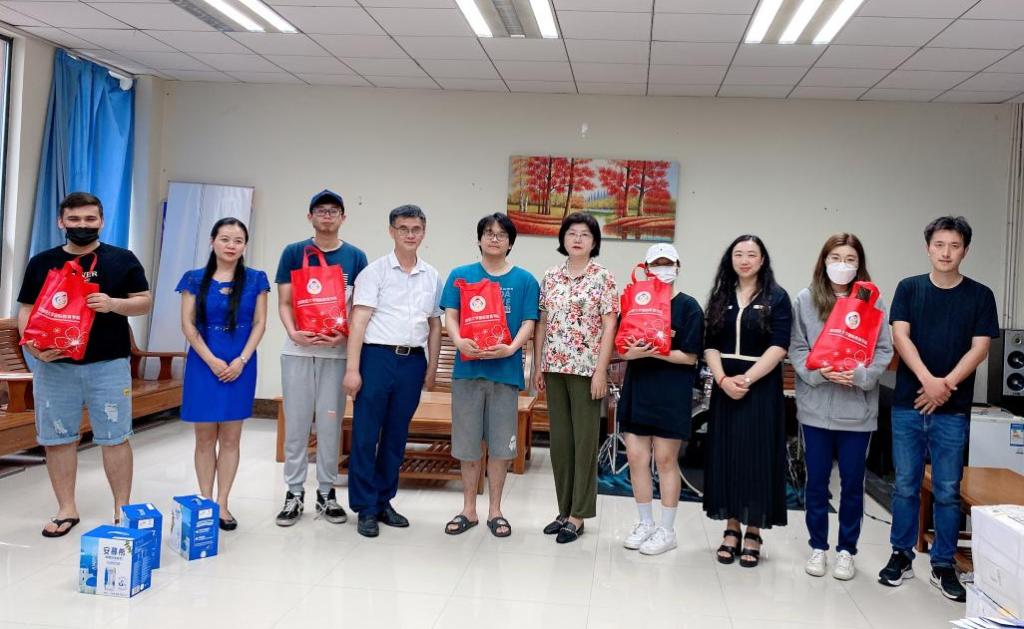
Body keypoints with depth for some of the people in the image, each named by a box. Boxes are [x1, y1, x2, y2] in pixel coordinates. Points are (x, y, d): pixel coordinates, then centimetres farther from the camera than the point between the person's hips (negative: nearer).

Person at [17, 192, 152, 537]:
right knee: (57, 438, 7)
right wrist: (33, 345, -9)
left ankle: (122, 510, 11)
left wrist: (114, 304, -16)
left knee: (115, 438, 1)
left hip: (109, 364, -2)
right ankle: (67, 509, 20)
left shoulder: (122, 260, 5)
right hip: (54, 365, 2)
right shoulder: (41, 262, 9)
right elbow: (27, 310, 9)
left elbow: (145, 301, 4)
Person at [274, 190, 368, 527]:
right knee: (296, 422, 4)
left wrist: (344, 334, -13)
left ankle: (326, 492, 16)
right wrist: (293, 333, -15)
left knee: (330, 423, 5)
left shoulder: (355, 257, 6)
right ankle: (294, 493, 14)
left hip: (336, 352, 0)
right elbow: (284, 302, 3)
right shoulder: (293, 253, 5)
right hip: (298, 350, 0)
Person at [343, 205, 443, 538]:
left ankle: (383, 501, 23)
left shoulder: (432, 277, 11)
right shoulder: (375, 271, -1)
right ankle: (365, 508, 9)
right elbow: (358, 321, -7)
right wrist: (352, 368, -13)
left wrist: (432, 367, 11)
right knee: (366, 434, 0)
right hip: (378, 357, -4)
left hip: (413, 361, 4)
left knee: (396, 436, 11)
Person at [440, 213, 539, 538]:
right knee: (468, 443, 7)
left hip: (506, 369, 0)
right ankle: (469, 510, 21)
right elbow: (451, 316, 2)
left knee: (500, 443, 6)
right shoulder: (461, 276, 8)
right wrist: (459, 341, -19)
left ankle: (495, 510, 20)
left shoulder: (525, 280, 6)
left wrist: (511, 348, -18)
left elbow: (528, 323, 0)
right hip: (468, 368, 1)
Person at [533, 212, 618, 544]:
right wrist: (537, 366, 8)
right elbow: (542, 323, 12)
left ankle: (578, 515, 8)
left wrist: (601, 371, -12)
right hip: (555, 367, 5)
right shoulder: (551, 277, 10)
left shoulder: (603, 277, -2)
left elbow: (609, 326, -6)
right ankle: (565, 510, 20)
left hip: (586, 368, -4)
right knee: (559, 439, 9)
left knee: (585, 440, 1)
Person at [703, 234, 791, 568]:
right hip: (725, 386, 3)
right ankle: (731, 529, 16)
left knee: (757, 456, 0)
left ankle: (753, 533, 11)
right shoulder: (721, 297, 10)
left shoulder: (777, 298, 0)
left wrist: (747, 379, -19)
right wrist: (722, 379, -13)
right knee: (726, 455, 5)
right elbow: (710, 345, 4)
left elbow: (778, 347, -10)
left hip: (761, 387, -3)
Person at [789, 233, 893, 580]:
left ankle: (846, 550, 23)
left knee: (852, 482, 9)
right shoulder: (805, 299, 2)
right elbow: (796, 348, 0)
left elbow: (884, 350, -1)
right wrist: (818, 372, -16)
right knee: (816, 480, 10)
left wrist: (861, 375, -17)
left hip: (858, 408, 0)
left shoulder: (872, 301, 1)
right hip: (815, 406, 1)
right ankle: (818, 547, 24)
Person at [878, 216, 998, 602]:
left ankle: (943, 566, 17)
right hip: (907, 404, 0)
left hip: (952, 410, 0)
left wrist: (946, 386, -15)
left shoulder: (980, 296, 4)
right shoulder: (908, 288, 4)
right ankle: (901, 556, 20)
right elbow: (900, 337, -6)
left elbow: (979, 348, -2)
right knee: (905, 486, 8)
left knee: (947, 491, 6)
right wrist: (927, 379, -21)